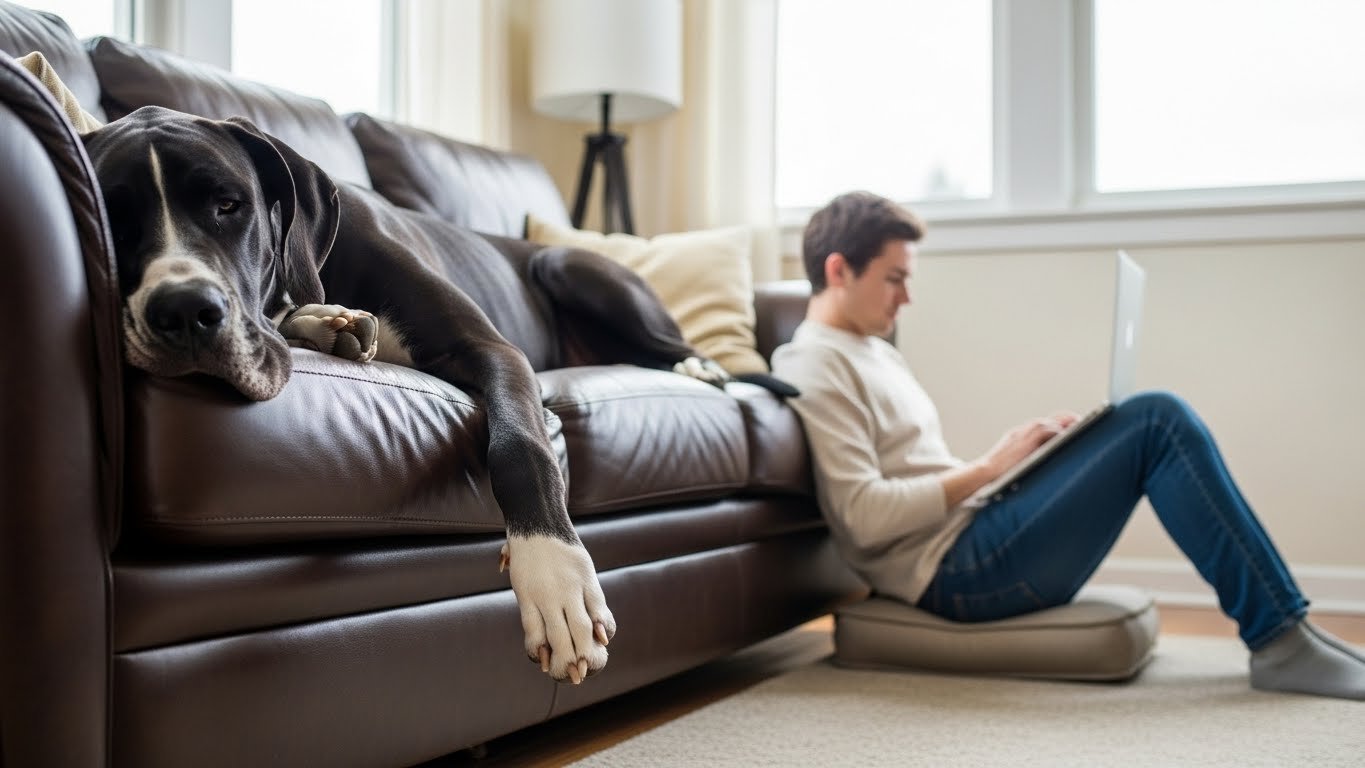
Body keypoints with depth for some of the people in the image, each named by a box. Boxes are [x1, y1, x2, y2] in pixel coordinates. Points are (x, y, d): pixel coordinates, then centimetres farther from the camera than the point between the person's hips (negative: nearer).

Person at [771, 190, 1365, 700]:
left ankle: (1282, 633, 2)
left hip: (975, 537, 10)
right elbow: (865, 515, -19)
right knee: (1157, 423, -13)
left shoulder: (876, 353, 22)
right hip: (956, 571, -10)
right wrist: (988, 469, -14)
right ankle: (1281, 642, -8)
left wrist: (1027, 452, 6)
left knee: (1157, 418, 4)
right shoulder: (815, 367, -9)